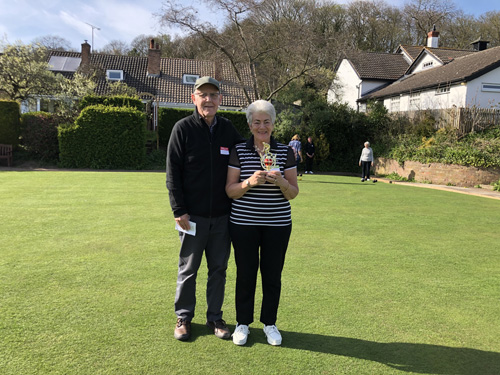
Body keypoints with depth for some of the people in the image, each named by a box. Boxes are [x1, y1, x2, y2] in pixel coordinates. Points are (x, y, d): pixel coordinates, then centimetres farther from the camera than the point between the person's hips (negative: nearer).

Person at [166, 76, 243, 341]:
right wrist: (179, 210, -11)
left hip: (222, 216, 3)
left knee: (218, 269, 12)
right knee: (188, 269, 9)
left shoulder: (228, 129, 6)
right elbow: (172, 172, -6)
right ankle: (184, 317, 27)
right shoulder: (183, 128, -4)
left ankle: (215, 318, 27)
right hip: (193, 215, -3)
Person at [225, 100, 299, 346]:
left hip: (278, 224, 1)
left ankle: (270, 323, 29)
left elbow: (293, 193, 2)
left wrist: (281, 182, -19)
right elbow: (230, 190, -3)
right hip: (243, 223, -1)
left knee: (272, 275, 9)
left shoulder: (285, 152, 3)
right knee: (245, 274, 7)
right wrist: (249, 182, -21)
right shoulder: (238, 151, 0)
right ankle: (242, 323, 26)